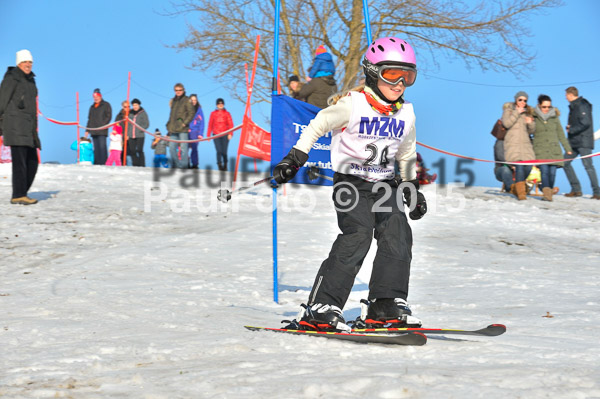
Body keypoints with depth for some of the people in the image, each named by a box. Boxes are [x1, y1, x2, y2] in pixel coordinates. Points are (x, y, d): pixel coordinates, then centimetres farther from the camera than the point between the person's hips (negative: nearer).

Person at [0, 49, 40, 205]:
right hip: (15, 124, -8)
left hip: (29, 126, 9)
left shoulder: (30, 80, 19)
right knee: (19, 160, -12)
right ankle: (18, 195, -12)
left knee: (32, 162, 7)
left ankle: (22, 193, 14)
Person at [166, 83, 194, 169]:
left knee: (183, 147, -7)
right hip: (173, 129, 6)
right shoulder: (173, 101, 18)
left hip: (183, 129, -6)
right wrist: (169, 125, 15)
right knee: (172, 147, 5)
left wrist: (185, 123, -13)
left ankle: (183, 165, -3)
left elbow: (191, 113, -6)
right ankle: (175, 165, 13)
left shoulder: (186, 100, -1)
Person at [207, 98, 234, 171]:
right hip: (216, 135, 0)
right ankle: (220, 165, -2)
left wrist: (230, 134, -9)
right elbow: (210, 125, 13)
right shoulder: (213, 113, 10)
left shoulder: (227, 113, 8)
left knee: (224, 151, -2)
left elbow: (230, 124, 3)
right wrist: (208, 135, 11)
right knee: (219, 151, -11)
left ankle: (225, 165, 18)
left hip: (225, 135, 0)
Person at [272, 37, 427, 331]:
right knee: (357, 236, -20)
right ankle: (321, 307, -19)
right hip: (351, 182, -6)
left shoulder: (406, 113, 9)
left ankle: (387, 303, 2)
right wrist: (295, 160, -4)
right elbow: (317, 126, 0)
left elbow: (407, 154, 23)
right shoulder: (352, 105, -9)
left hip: (385, 185, 6)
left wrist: (412, 187, 21)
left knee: (397, 236, -10)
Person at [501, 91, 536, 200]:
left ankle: (515, 187, 18)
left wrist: (531, 123, -3)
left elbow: (531, 131, 17)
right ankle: (521, 192, -20)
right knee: (519, 166, -20)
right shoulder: (508, 110, 7)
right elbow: (507, 123, -11)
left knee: (528, 168, -4)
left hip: (525, 143, 5)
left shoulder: (527, 112, 19)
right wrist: (517, 112, -12)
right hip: (513, 143, -5)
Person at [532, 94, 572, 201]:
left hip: (554, 150, 2)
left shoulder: (554, 117, 11)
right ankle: (546, 193, -30)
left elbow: (561, 134, 18)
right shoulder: (533, 117, 4)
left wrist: (568, 148, 18)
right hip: (540, 150, -2)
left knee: (552, 172, -7)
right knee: (544, 171, -19)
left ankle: (549, 193, 7)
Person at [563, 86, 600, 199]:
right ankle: (576, 189, 11)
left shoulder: (582, 106, -12)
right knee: (565, 162, 8)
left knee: (588, 165, -12)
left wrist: (571, 130, -12)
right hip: (574, 142, 10)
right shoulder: (573, 106, 17)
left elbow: (585, 123, -20)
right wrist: (569, 127, 2)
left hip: (584, 142, -10)